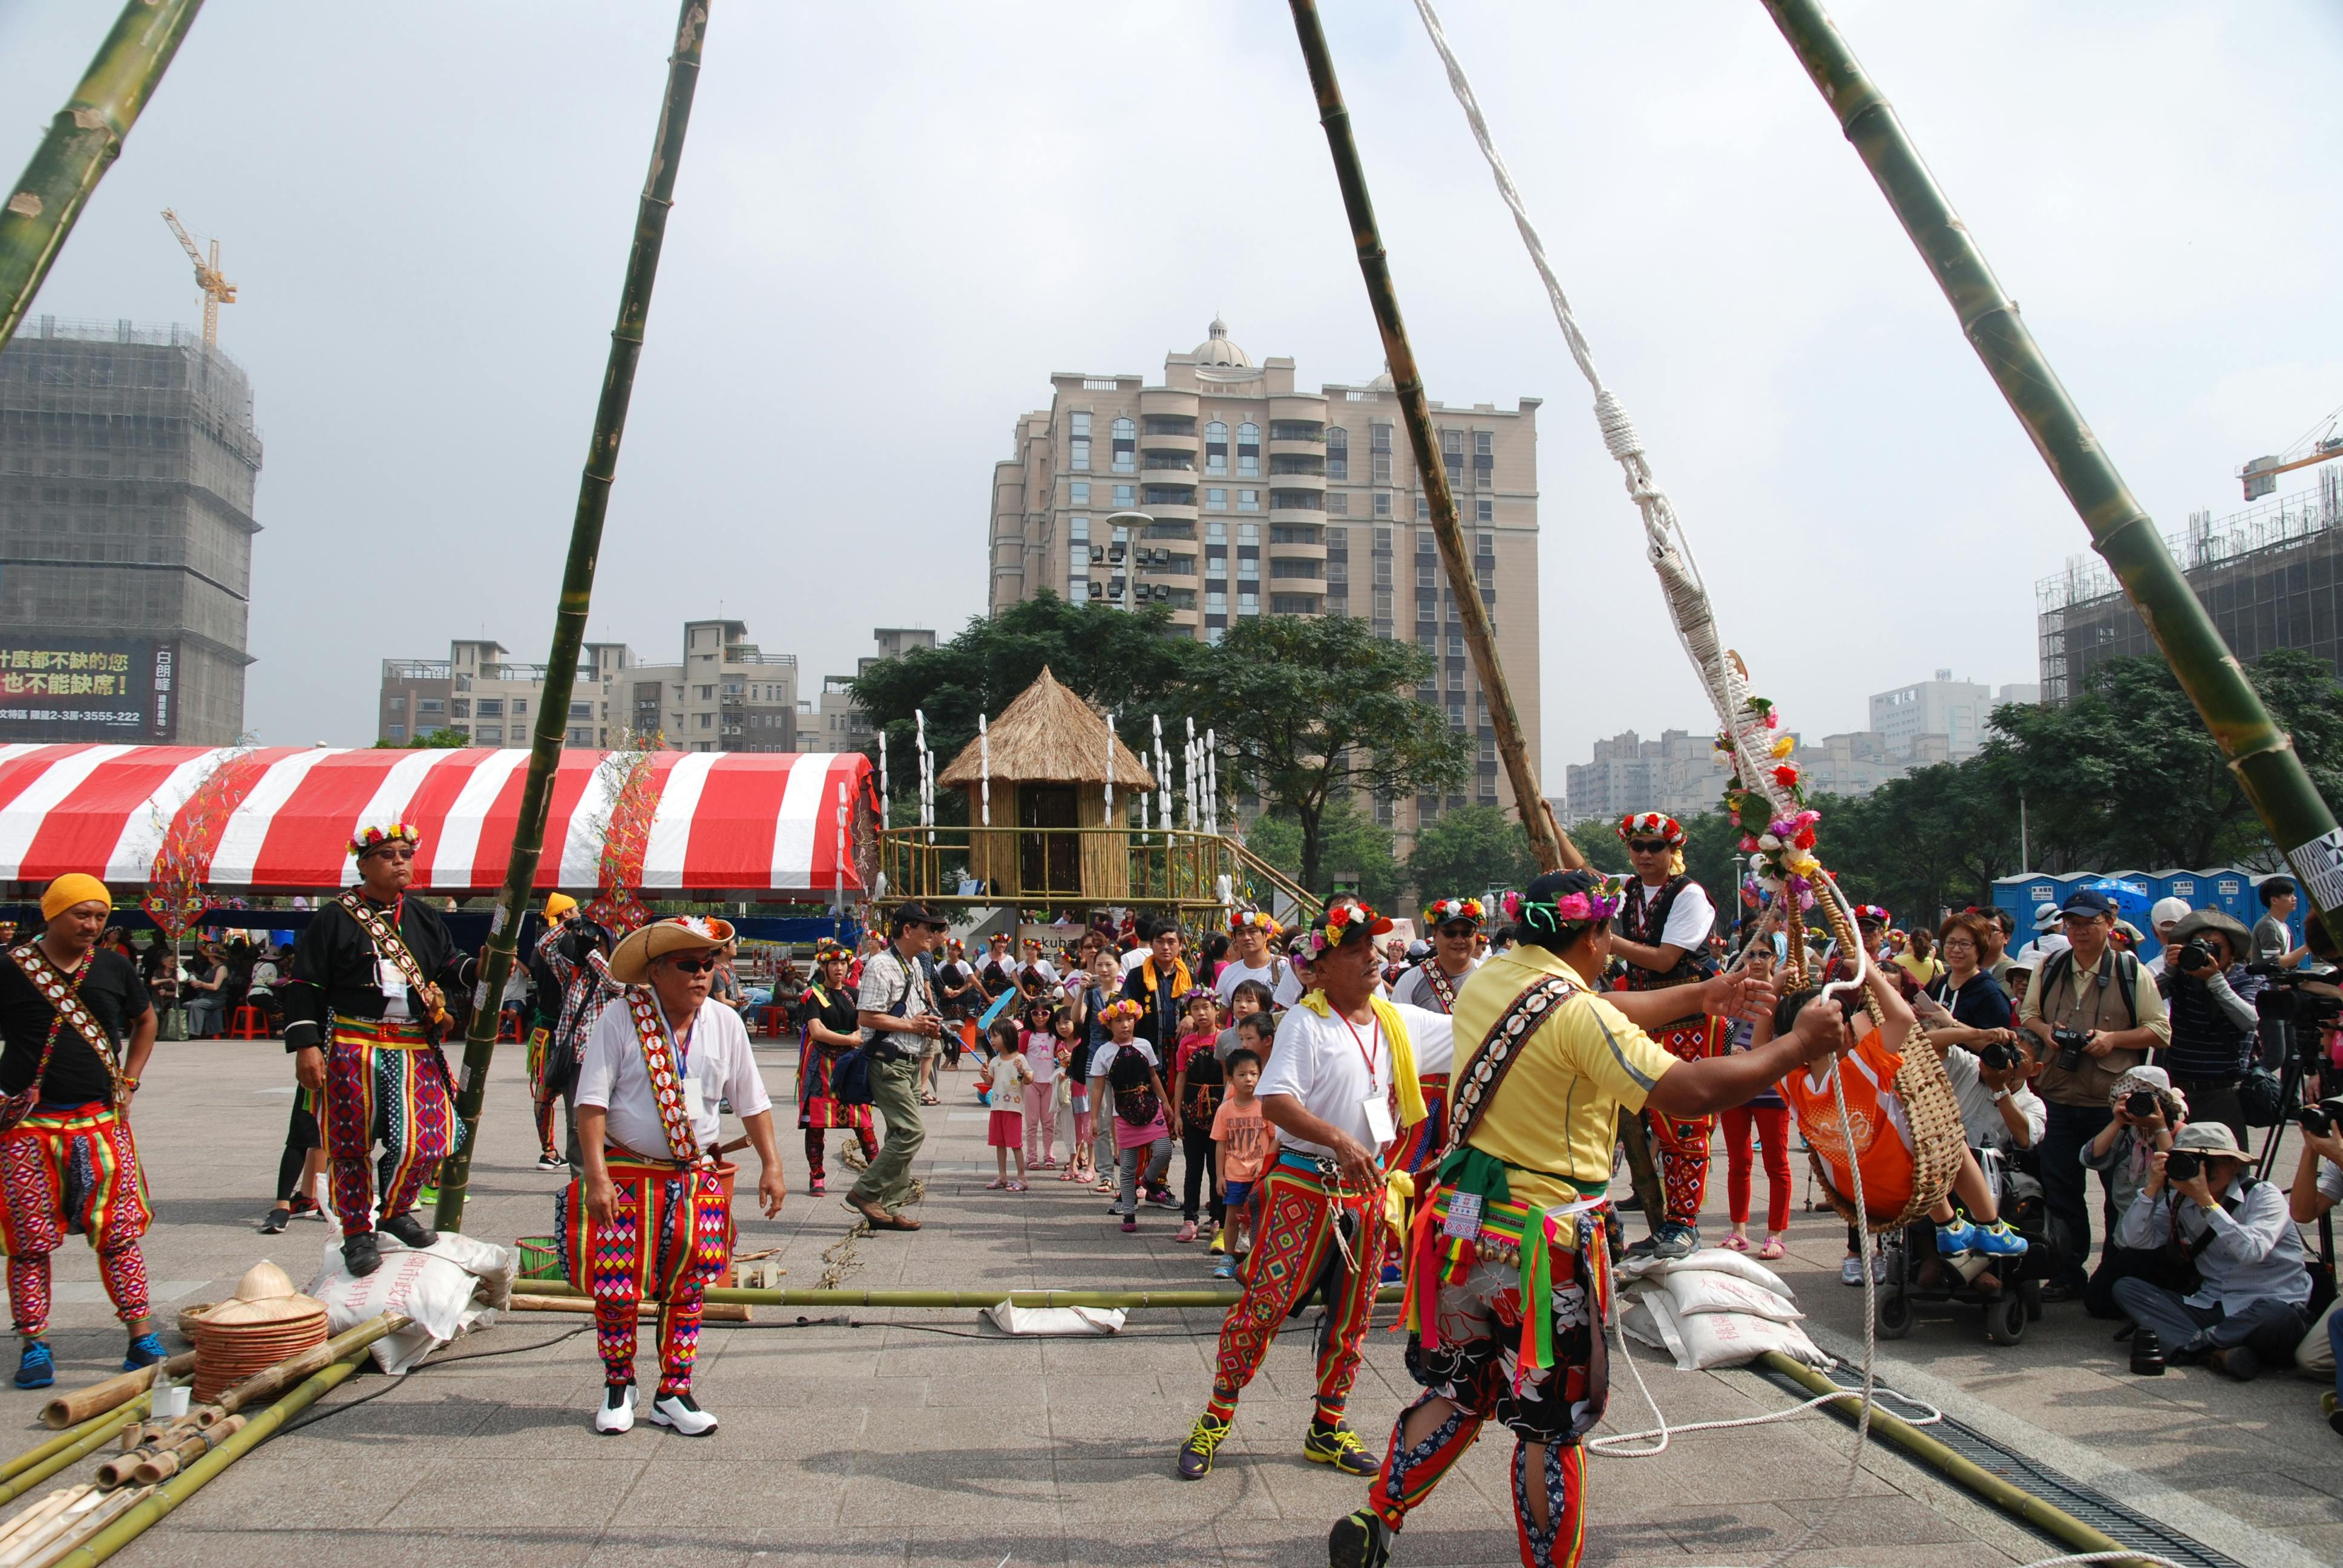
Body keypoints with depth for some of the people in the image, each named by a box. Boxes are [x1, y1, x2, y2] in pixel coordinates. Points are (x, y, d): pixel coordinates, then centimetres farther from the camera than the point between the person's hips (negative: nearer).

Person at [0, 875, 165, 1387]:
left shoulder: (114, 968, 7)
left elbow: (145, 1021, 22)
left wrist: (128, 1082, 12)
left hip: (100, 1120, 2)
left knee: (119, 1231, 0)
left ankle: (142, 1336, 6)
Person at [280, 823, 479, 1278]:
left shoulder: (424, 917, 12)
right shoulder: (336, 918, -1)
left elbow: (447, 967, 15)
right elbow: (304, 984, -2)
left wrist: (477, 968, -7)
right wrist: (306, 1044, -9)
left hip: (416, 1049, 3)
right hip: (353, 1048, -3)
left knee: (426, 1141, -3)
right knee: (352, 1144, 4)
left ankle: (395, 1210, 22)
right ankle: (359, 1232, 19)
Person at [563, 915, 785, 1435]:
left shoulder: (725, 1024, 3)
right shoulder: (620, 1021, -9)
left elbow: (751, 1102, 10)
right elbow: (592, 1101, -11)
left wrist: (772, 1165, 6)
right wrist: (597, 1175, -18)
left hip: (697, 1177, 3)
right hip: (626, 1174, -3)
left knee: (687, 1290, 7)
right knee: (616, 1289, 0)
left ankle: (674, 1393, 22)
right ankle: (618, 1385, 23)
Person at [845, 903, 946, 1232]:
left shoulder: (915, 966, 16)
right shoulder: (882, 966, -14)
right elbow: (866, 1017, -21)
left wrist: (928, 1026, 10)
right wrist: (911, 1025, -15)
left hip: (910, 1063, 10)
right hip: (888, 1062, -10)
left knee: (902, 1135, 11)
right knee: (912, 1132, -14)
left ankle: (888, 1207, 17)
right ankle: (865, 1192, -3)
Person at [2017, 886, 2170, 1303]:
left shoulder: (2132, 972, 0)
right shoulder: (2048, 968, 10)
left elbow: (2161, 1030, 0)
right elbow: (2027, 1014, 20)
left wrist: (2113, 1038, -15)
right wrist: (2044, 1029, -2)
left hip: (2114, 1102, -3)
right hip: (2057, 1099, 3)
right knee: (2060, 1190, 7)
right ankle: (2068, 1273, 18)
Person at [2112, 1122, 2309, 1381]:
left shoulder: (2264, 1195, -6)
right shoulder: (2180, 1202, 7)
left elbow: (2252, 1251, -26)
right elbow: (2134, 1239, -7)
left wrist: (2206, 1201, -27)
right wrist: (2153, 1186, -13)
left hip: (2271, 1306, -4)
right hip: (2212, 1308, 5)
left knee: (2278, 1317, -39)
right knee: (2126, 1288, -13)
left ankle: (2183, 1346, -24)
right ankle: (2217, 1352, -32)